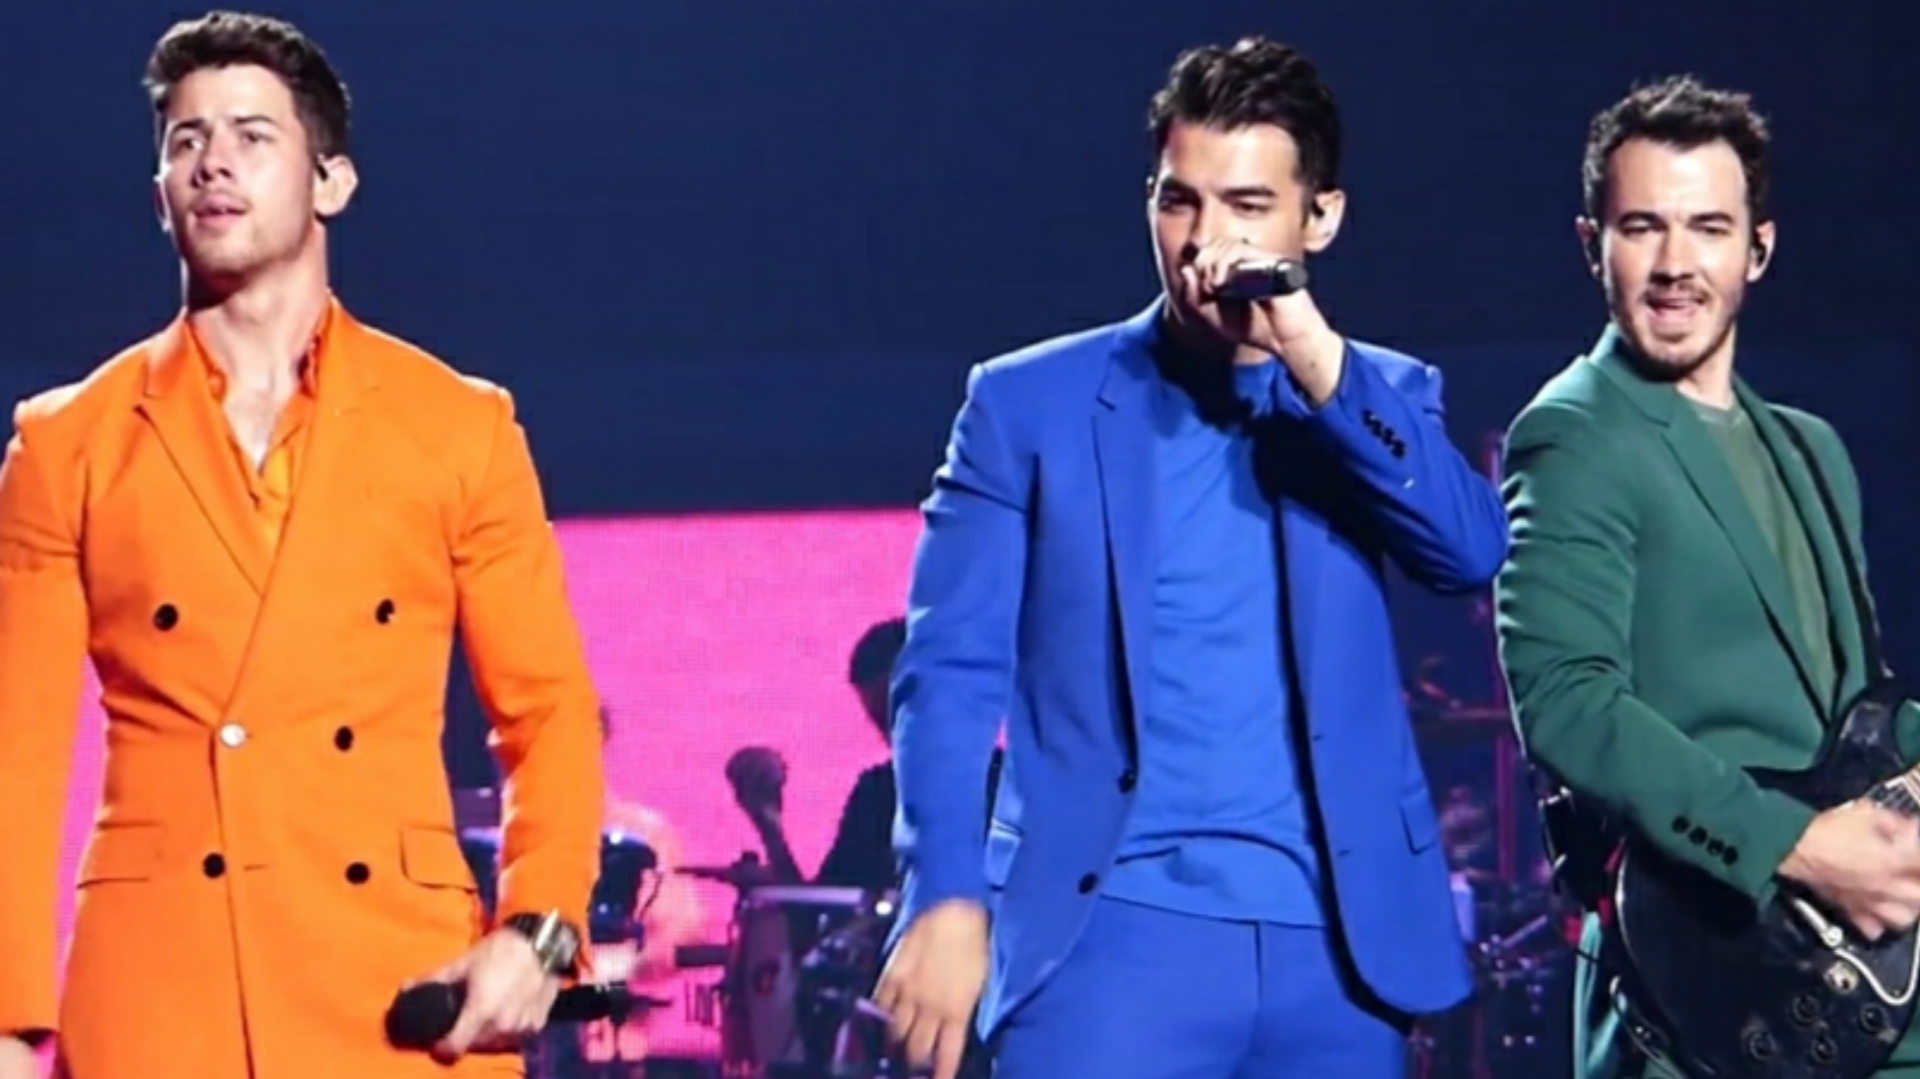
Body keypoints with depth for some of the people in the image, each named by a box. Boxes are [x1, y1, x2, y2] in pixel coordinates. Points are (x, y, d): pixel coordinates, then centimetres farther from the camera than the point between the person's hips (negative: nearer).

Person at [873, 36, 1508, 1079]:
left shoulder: (1381, 398, 13)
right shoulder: (1030, 401, 6)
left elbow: (1472, 552, -5)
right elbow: (952, 668, 1)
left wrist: (1321, 368, -14)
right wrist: (948, 896, -12)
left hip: (1336, 941, 3)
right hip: (1116, 924, -3)